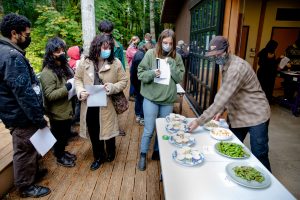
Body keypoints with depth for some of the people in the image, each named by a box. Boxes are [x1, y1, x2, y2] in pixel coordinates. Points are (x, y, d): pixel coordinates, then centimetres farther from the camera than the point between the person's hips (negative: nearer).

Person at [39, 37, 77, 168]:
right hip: (57, 112, -8)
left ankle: (62, 152, 43)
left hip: (66, 109, 8)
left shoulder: (63, 66, 7)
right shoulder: (47, 73, -21)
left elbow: (71, 81, 22)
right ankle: (59, 157, 32)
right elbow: (49, 95, -24)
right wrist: (66, 88, -28)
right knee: (59, 136, 11)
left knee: (66, 134, 22)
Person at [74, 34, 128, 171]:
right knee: (93, 133, 16)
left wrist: (113, 87, -21)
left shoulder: (115, 63, -9)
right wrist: (80, 91, -13)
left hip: (107, 105, -2)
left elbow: (123, 81, -3)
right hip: (89, 105, 2)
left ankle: (111, 152, 44)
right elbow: (78, 78, 6)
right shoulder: (85, 62, -4)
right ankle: (98, 157, 39)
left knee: (108, 130, 15)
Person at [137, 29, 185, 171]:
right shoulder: (150, 54, -6)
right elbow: (140, 74, -5)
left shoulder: (177, 57, 1)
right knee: (149, 130, 6)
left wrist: (171, 64, -14)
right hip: (151, 98, -3)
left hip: (168, 100, 3)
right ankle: (143, 155, 28)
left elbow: (179, 78, -3)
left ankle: (157, 152, 39)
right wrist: (152, 73, -23)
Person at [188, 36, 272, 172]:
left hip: (255, 116, -8)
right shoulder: (224, 64, 3)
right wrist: (221, 110, -2)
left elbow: (223, 97, -32)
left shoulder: (237, 67, -26)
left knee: (259, 156, 2)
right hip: (237, 116, 8)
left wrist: (199, 121, -30)